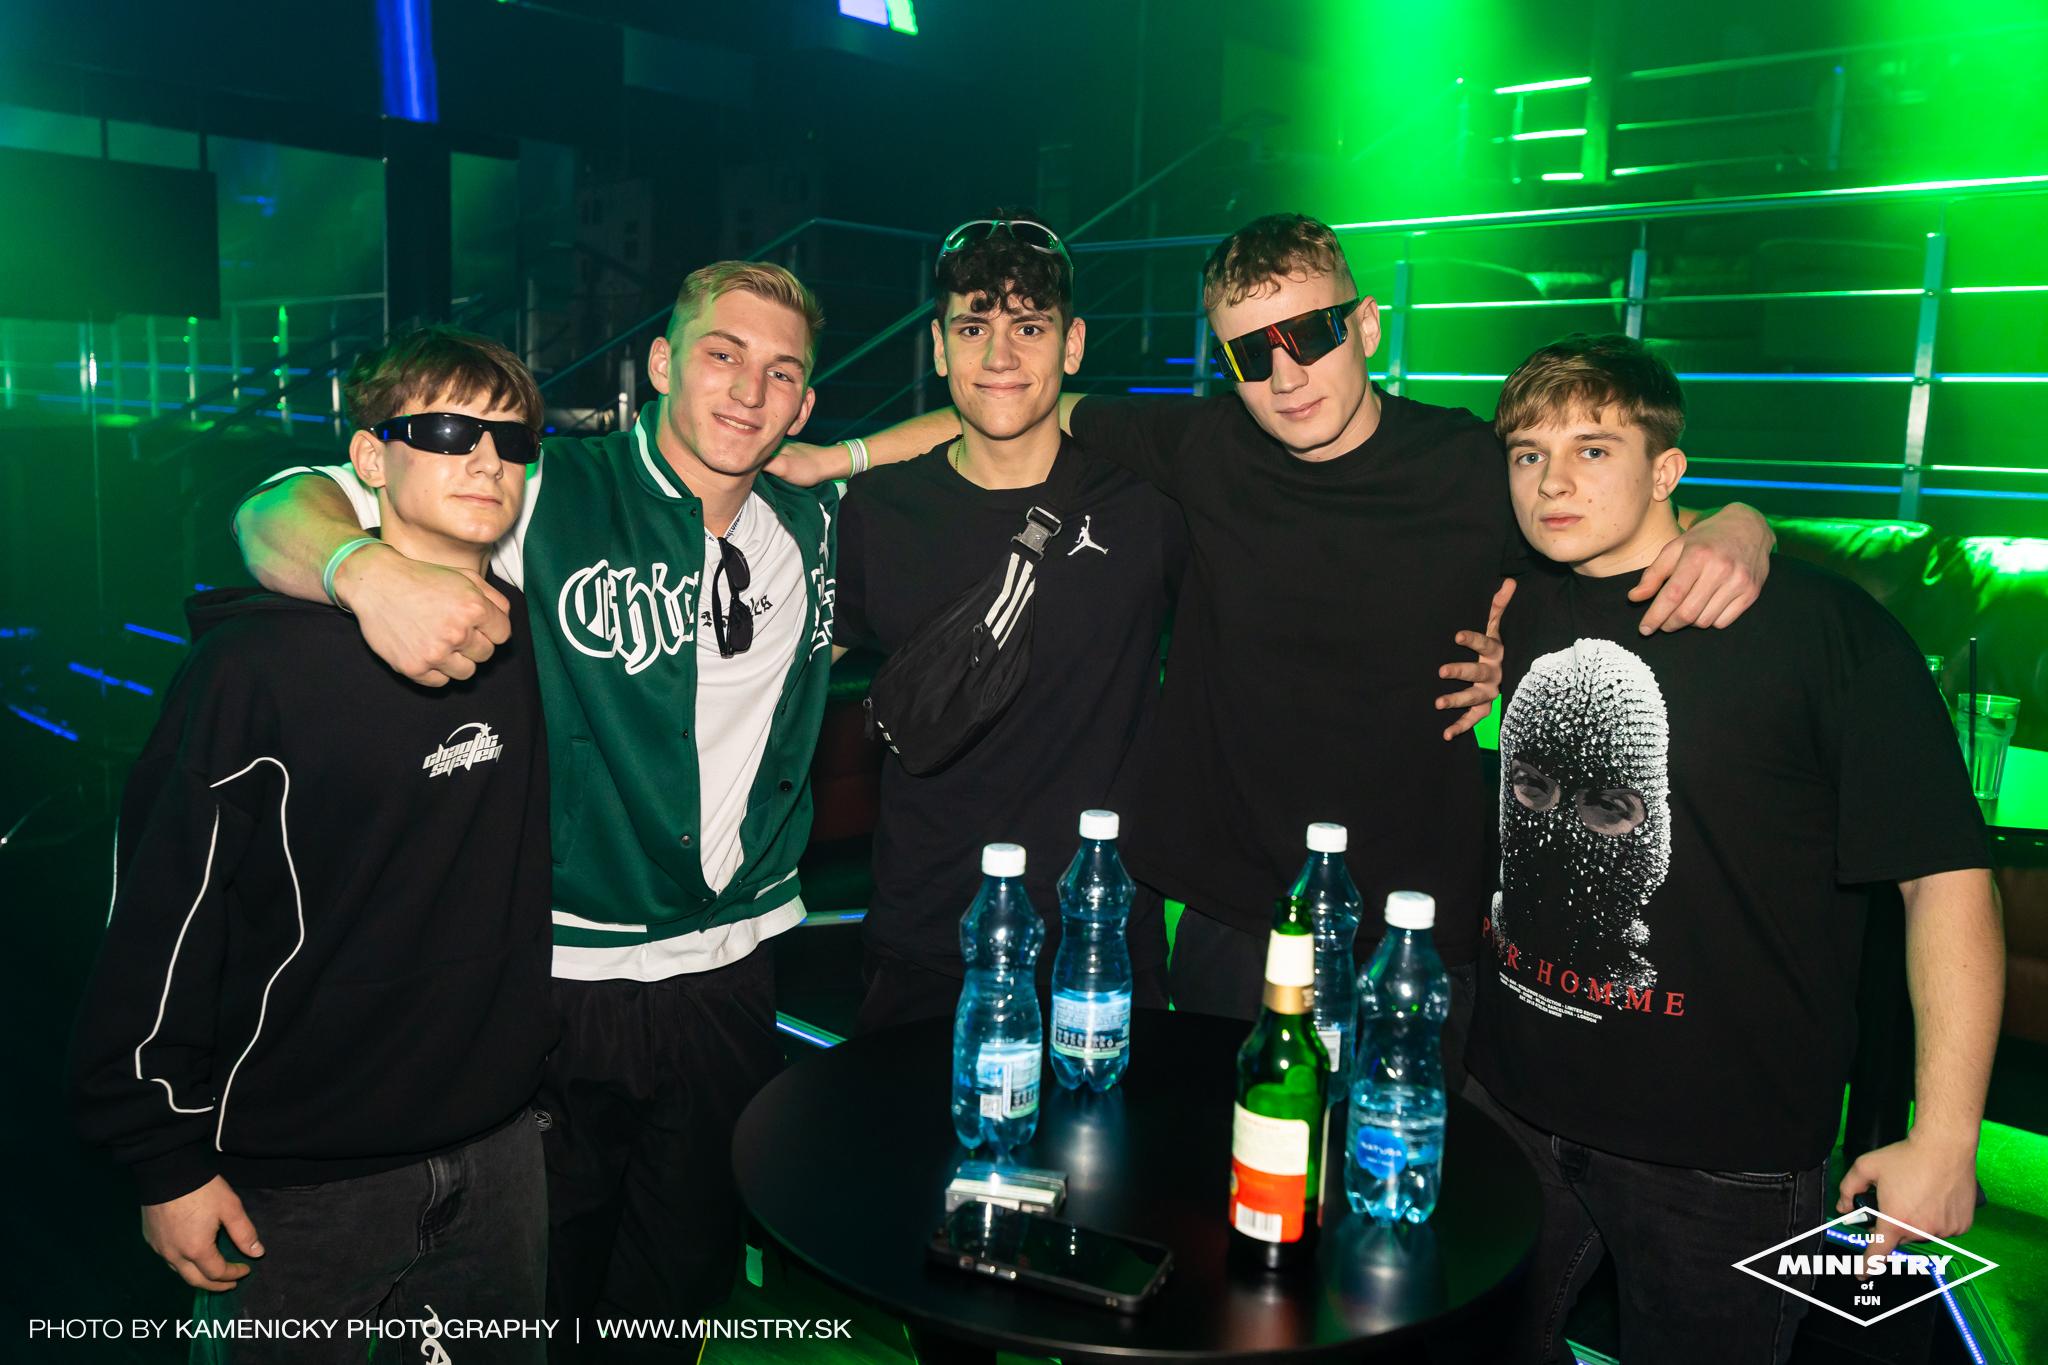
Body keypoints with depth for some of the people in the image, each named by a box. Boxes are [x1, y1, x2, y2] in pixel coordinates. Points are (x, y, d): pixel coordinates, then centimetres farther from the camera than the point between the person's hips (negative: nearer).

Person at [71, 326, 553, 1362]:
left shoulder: (527, 635, 0)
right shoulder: (261, 664, -16)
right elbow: (161, 916, -12)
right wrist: (167, 1161, -9)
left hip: (500, 1147, 5)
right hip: (298, 1184, -5)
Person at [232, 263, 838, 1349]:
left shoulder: (813, 527, 2)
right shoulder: (548, 498, -13)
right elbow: (275, 513, -18)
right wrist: (369, 566, -42)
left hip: (728, 981, 4)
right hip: (552, 982, -4)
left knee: (688, 1273, 21)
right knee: (533, 1290, 16)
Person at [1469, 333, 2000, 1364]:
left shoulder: (1821, 624, -14)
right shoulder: (1518, 608, 2)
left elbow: (1944, 876, -13)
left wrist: (1945, 1140, -16)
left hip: (1722, 1151, -4)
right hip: (1512, 1103, 5)